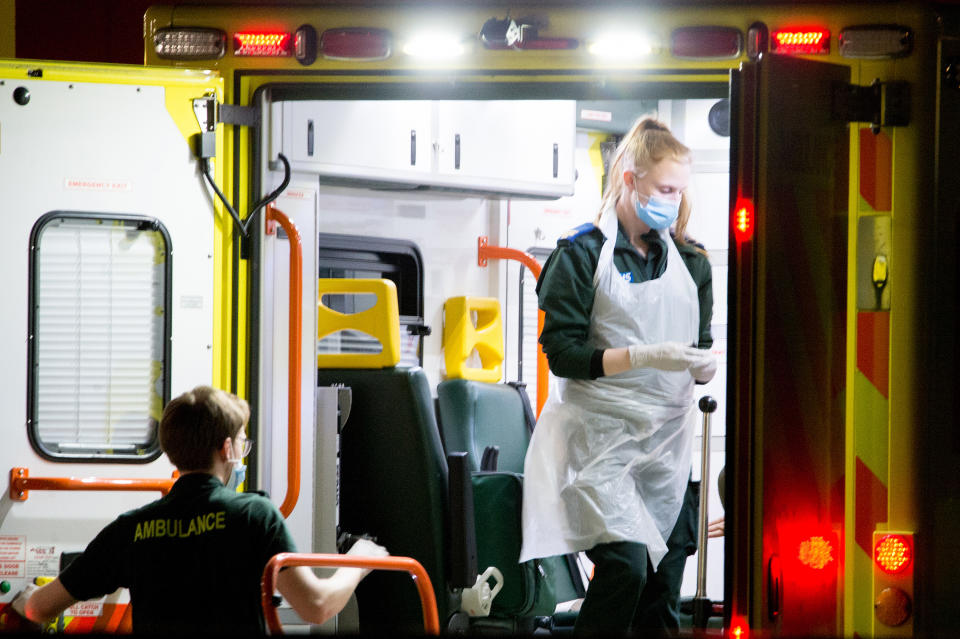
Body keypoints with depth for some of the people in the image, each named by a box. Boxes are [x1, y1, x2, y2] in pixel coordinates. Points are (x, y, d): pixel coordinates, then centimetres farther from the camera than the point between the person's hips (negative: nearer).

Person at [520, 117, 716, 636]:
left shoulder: (690, 262, 13)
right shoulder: (582, 254, -4)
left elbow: (699, 357, 15)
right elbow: (562, 354, -11)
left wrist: (707, 365, -10)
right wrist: (645, 357, -22)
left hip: (667, 438, 5)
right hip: (602, 436, -5)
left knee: (665, 575, 2)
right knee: (626, 565, -20)